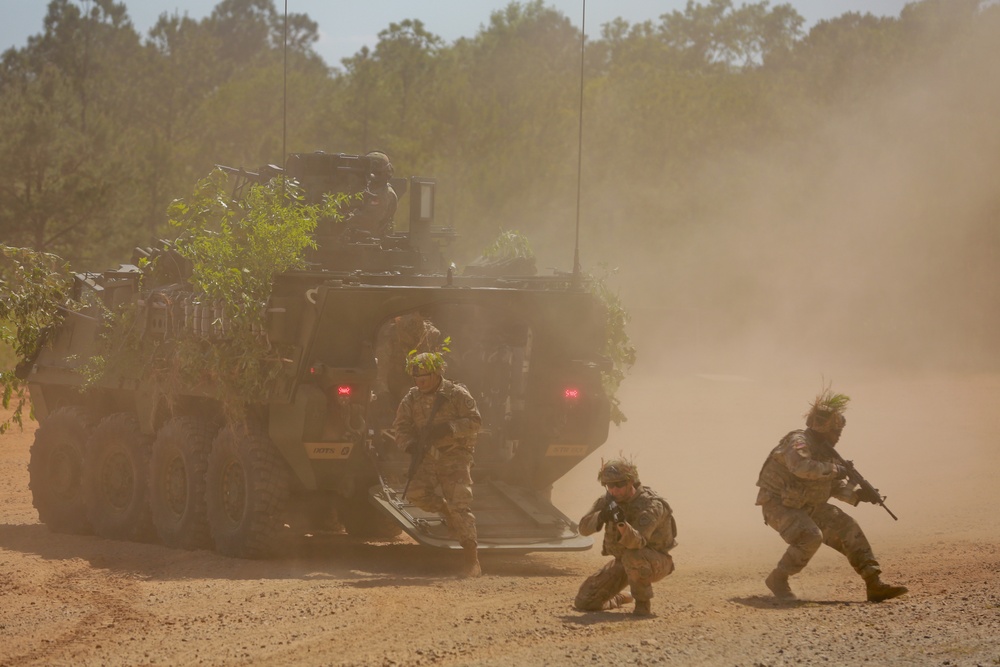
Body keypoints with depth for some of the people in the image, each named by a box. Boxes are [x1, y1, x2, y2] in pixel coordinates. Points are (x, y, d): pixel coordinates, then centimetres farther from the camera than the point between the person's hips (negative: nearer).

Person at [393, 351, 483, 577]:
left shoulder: (457, 394, -6)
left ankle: (472, 559, -8)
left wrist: (449, 428, -23)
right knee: (417, 492, -17)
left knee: (459, 506, -12)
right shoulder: (411, 399, 7)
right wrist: (409, 444, -12)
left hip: (455, 456, -5)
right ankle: (446, 511, 15)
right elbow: (401, 427, 9)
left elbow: (475, 421, -9)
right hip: (428, 457, 5)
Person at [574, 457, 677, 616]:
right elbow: (583, 527, -16)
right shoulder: (608, 501, -8)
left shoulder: (652, 506, -27)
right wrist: (601, 516, -36)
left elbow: (637, 542, -40)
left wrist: (622, 524, -59)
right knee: (584, 602, -2)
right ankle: (622, 599, 29)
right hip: (622, 561, 6)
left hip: (655, 561, -6)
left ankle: (643, 603, -17)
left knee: (632, 557, -41)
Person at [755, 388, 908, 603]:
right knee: (810, 536, -31)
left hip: (807, 506, 9)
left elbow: (835, 486, 14)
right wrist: (834, 470, -33)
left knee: (847, 529, 0)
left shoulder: (825, 450, 6)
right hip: (779, 505, -9)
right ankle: (778, 580, -13)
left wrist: (857, 495, -4)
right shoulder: (799, 442, -21)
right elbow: (801, 466, -43)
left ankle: (874, 584, 3)